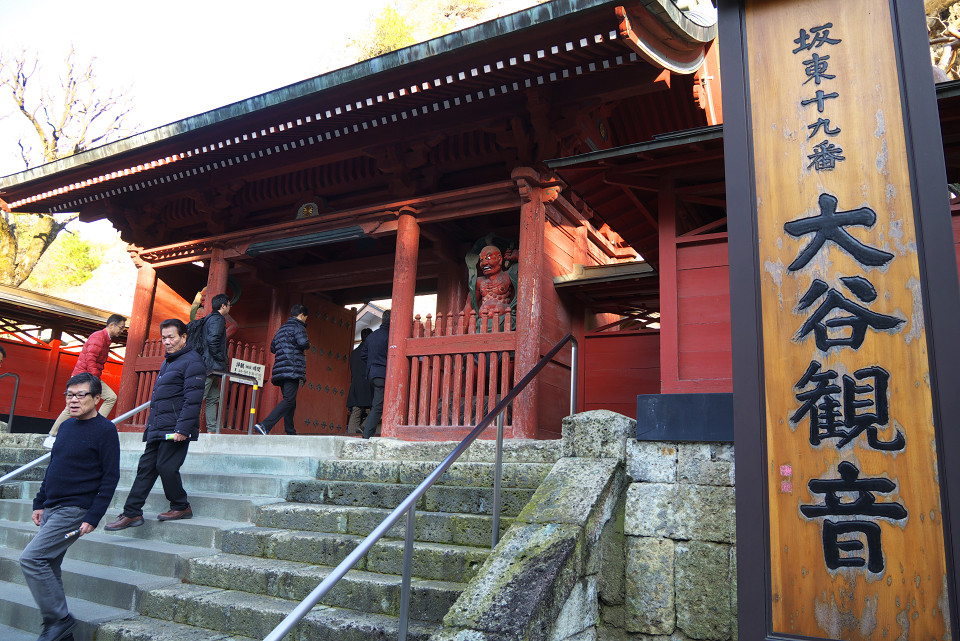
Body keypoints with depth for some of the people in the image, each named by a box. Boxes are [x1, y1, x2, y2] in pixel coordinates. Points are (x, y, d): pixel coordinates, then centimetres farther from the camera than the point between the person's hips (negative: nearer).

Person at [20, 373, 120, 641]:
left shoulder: (105, 430, -13)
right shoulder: (66, 426, 11)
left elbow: (111, 477, -14)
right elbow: (52, 467, 20)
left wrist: (93, 518, -18)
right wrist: (40, 503, 15)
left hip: (75, 511, -8)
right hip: (51, 509, 8)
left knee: (31, 559, -15)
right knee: (48, 569, 11)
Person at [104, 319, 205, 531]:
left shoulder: (192, 362, -11)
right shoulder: (167, 362, 20)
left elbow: (192, 400, -18)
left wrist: (183, 429, -23)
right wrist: (151, 425, 22)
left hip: (175, 429, -9)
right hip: (157, 429, 9)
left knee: (166, 467, -7)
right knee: (146, 467, 8)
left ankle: (181, 507, 10)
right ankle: (132, 513, 12)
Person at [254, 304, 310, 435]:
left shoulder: (282, 328, 24)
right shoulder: (297, 326, -1)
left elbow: (272, 347, 27)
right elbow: (303, 343, -18)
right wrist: (308, 344, 3)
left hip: (280, 370, 9)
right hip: (292, 369, -9)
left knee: (290, 401, 13)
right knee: (289, 401, -14)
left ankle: (290, 432, 13)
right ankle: (264, 426, -27)